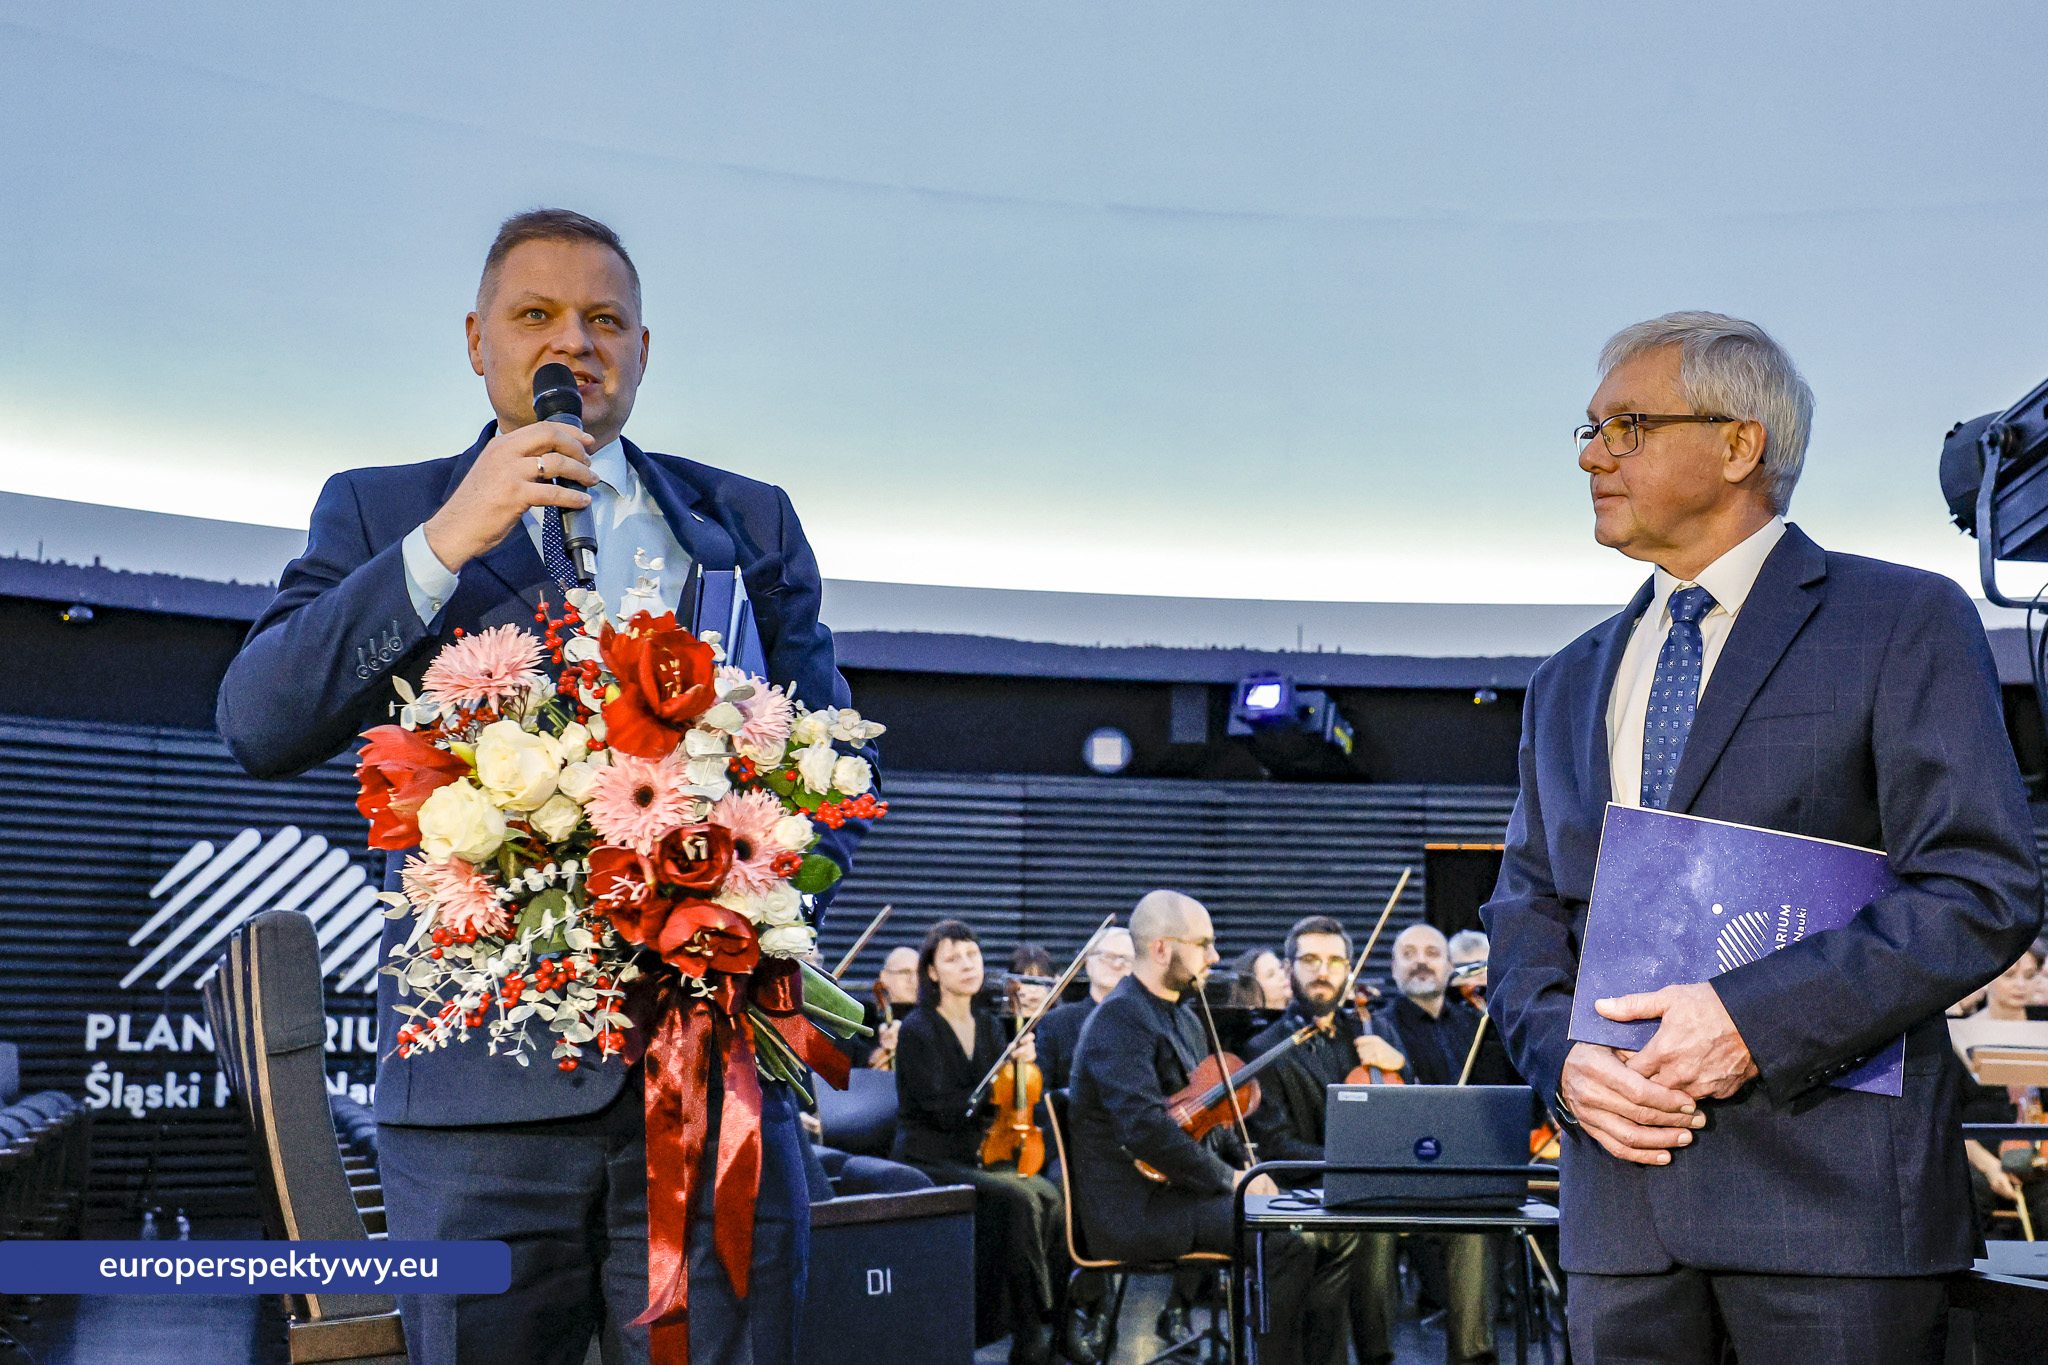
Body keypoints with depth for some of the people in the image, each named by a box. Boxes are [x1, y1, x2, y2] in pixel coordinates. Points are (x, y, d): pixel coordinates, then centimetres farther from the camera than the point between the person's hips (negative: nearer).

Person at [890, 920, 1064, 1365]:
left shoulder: (989, 1027, 12)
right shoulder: (917, 1031, -7)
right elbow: (946, 1111, -16)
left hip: (980, 1159, 6)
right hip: (929, 1163, -6)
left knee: (1053, 1198, -23)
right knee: (1018, 1200, -30)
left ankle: (1060, 1326, -16)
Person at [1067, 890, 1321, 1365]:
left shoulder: (1184, 1019, 17)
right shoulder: (1119, 1019, -15)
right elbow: (1145, 1128, -26)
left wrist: (1244, 1162, 5)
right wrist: (1227, 1178, -20)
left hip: (1180, 1192, 10)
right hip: (1134, 1210, -10)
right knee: (1286, 1242, -21)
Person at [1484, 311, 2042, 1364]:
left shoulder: (1904, 623, 0)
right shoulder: (1567, 685, 17)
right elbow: (1527, 913, 15)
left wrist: (1757, 1014, -18)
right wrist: (1562, 1055, -6)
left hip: (1831, 1184, -4)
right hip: (1622, 1191, 5)